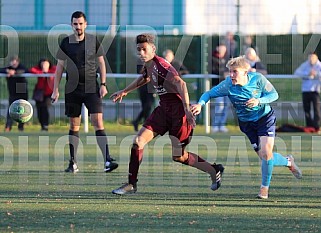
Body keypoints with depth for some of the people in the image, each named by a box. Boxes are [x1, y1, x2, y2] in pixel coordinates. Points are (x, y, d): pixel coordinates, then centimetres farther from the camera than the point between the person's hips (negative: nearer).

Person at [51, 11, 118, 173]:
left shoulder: (93, 41, 1)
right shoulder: (66, 43, 2)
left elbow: (101, 63, 8)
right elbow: (59, 67, 7)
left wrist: (103, 84, -1)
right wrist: (55, 90, 3)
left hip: (92, 88, -1)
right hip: (72, 89, 1)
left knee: (98, 122, -12)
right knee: (74, 125, 6)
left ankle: (107, 160, -18)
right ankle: (73, 163, 13)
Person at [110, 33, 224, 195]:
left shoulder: (160, 65, -20)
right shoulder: (148, 66, 7)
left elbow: (180, 83, -33)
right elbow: (144, 78, 33)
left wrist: (186, 109, -43)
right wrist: (124, 91, 42)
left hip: (178, 109, -8)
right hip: (164, 109, 8)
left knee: (178, 156, -1)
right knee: (138, 141, -3)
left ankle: (214, 170, 21)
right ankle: (131, 184, 3)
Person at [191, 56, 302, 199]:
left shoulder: (258, 79, -20)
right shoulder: (228, 85, -19)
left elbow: (274, 94, -10)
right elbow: (209, 94, -13)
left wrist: (259, 101, -29)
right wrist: (200, 104, -34)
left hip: (265, 118, -2)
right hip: (247, 123, 2)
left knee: (266, 152, -16)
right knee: (264, 156, -1)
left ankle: (264, 187, 6)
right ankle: (288, 162, 33)